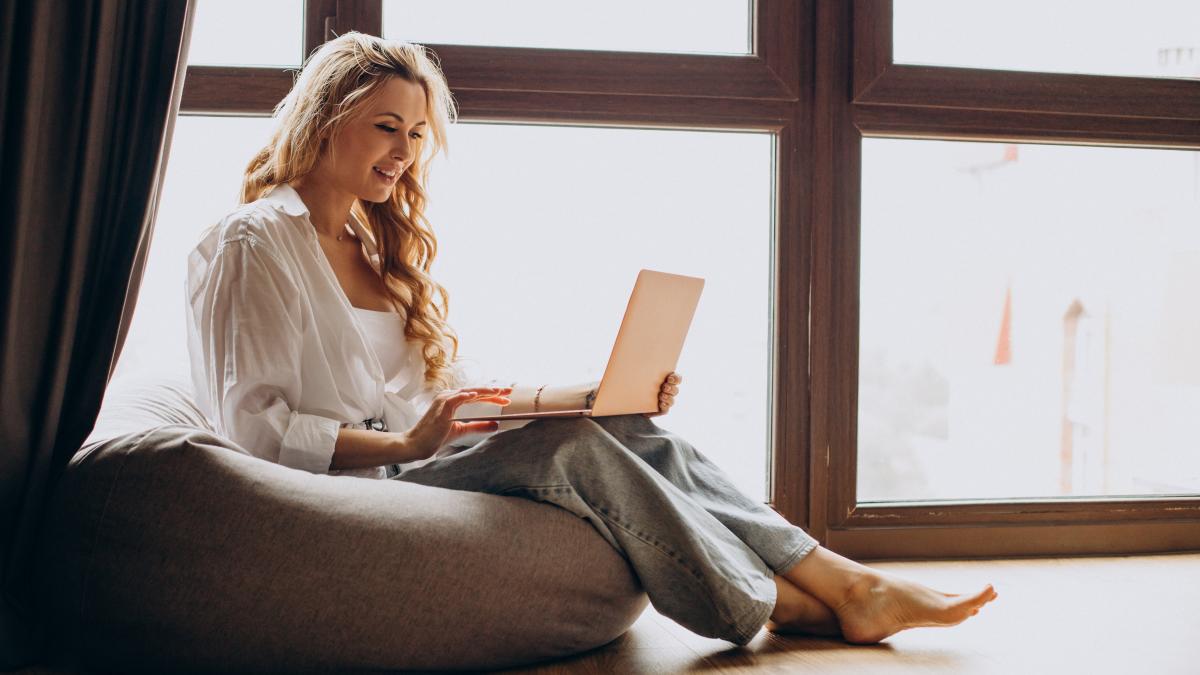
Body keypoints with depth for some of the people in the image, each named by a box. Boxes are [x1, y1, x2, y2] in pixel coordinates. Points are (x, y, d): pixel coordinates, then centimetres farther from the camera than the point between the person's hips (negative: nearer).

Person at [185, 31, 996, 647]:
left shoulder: (375, 244, 20)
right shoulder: (254, 243, -5)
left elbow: (444, 396, 14)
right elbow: (253, 425, -14)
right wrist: (404, 445, -26)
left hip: (419, 458, 7)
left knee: (640, 434, -15)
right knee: (570, 446, -28)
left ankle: (846, 581, -16)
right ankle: (778, 605, -20)